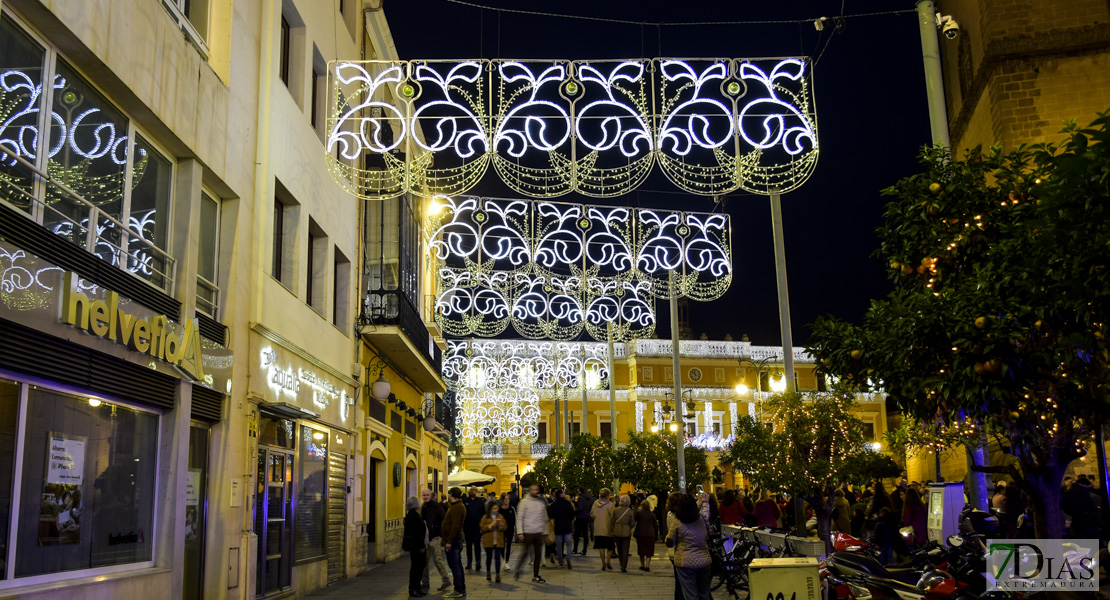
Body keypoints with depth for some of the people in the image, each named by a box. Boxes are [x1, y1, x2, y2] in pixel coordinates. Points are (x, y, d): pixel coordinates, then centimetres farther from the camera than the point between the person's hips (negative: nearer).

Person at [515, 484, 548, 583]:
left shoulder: (541, 502, 10)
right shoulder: (524, 501, -4)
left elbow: (544, 518, 17)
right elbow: (519, 518, -6)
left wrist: (545, 530, 12)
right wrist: (520, 532, -12)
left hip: (538, 533, 5)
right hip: (528, 533, -5)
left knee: (538, 554, 5)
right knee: (525, 553, 0)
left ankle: (536, 576, 12)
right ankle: (517, 570, 21)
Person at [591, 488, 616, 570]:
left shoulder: (596, 503, -1)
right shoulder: (610, 504, -13)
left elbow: (591, 514, 7)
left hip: (598, 529, 3)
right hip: (608, 529, -3)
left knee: (601, 547, 8)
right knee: (610, 546, 12)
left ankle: (603, 564, 7)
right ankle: (607, 561, -4)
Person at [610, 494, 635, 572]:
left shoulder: (615, 510, -5)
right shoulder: (630, 512, -9)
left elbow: (612, 521, 0)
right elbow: (633, 524, -4)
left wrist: (612, 530, 13)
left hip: (617, 531, 2)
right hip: (626, 532, -2)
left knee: (619, 550, 17)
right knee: (625, 550, 6)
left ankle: (622, 565, 27)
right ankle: (624, 567, 2)